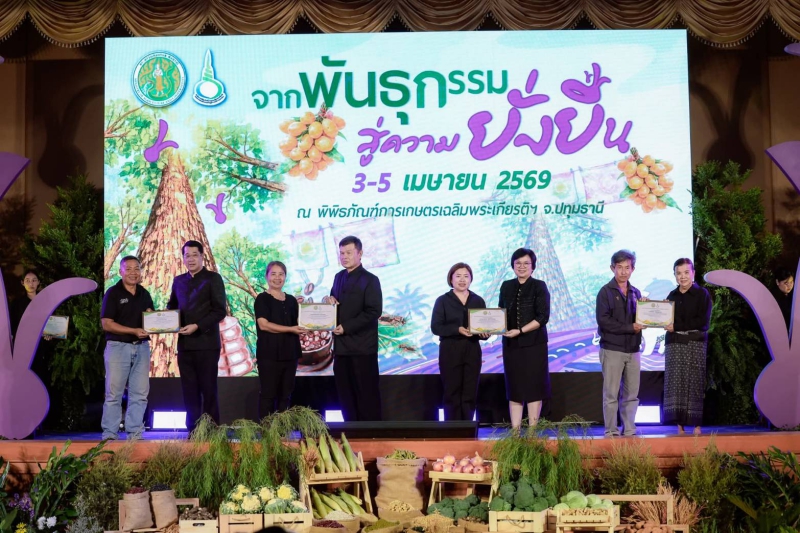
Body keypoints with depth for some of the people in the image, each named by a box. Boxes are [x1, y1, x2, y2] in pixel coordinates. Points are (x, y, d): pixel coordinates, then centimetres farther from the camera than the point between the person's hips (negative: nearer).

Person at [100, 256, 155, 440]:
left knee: (140, 393, 5)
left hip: (141, 347, 5)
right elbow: (107, 324, -11)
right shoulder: (113, 293, -4)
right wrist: (134, 331, -18)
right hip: (118, 346, -5)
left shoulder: (144, 294, 12)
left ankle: (135, 433, 12)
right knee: (114, 393, -1)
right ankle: (109, 434, 5)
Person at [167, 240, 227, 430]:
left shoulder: (213, 278, -2)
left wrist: (197, 326, -17)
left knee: (208, 389, -1)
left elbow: (220, 310, -8)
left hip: (206, 343, -5)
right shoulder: (178, 280, 15)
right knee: (189, 390, 6)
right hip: (184, 343, 5)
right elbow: (172, 306, 25)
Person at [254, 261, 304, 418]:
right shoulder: (262, 299, -2)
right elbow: (263, 324, -14)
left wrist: (302, 308, 3)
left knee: (285, 395, 9)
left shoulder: (291, 300, 15)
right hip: (269, 354, -5)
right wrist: (290, 329, -18)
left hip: (289, 353, 6)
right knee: (268, 394, -2)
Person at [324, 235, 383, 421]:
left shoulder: (370, 280, -8)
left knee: (366, 392, -1)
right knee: (345, 392, 10)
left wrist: (346, 327, -18)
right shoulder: (339, 277, 14)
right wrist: (329, 300, -2)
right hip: (341, 344, 7)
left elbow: (374, 312, -15)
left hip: (362, 346, -7)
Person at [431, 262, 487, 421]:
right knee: (452, 394, 0)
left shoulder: (478, 301, 11)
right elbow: (435, 327, -6)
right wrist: (457, 329, -19)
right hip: (450, 352, -3)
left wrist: (485, 333, -12)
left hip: (472, 351, 3)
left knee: (470, 394, 5)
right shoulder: (442, 301, 2)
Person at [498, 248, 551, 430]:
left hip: (534, 343, -4)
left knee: (533, 386, 1)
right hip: (511, 344, 4)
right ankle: (515, 430, 11)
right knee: (514, 387, 6)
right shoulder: (506, 287, 9)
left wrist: (520, 331, -17)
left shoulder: (539, 286, -3)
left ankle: (532, 430, 8)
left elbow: (543, 317, -9)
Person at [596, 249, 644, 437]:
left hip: (633, 349, 5)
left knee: (631, 394, 7)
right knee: (611, 394, -2)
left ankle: (629, 431, 14)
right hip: (612, 349, -5)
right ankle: (611, 432, 4)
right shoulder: (606, 292, -3)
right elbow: (603, 320, -13)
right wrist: (630, 328, -13)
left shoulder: (635, 293, 14)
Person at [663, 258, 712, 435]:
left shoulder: (702, 294, 1)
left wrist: (676, 326, -11)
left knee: (695, 384, -5)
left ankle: (697, 425, -1)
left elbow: (703, 321, -9)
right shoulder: (672, 296, 14)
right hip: (674, 343, 4)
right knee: (675, 383, -2)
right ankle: (680, 425, 0)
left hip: (695, 343, -4)